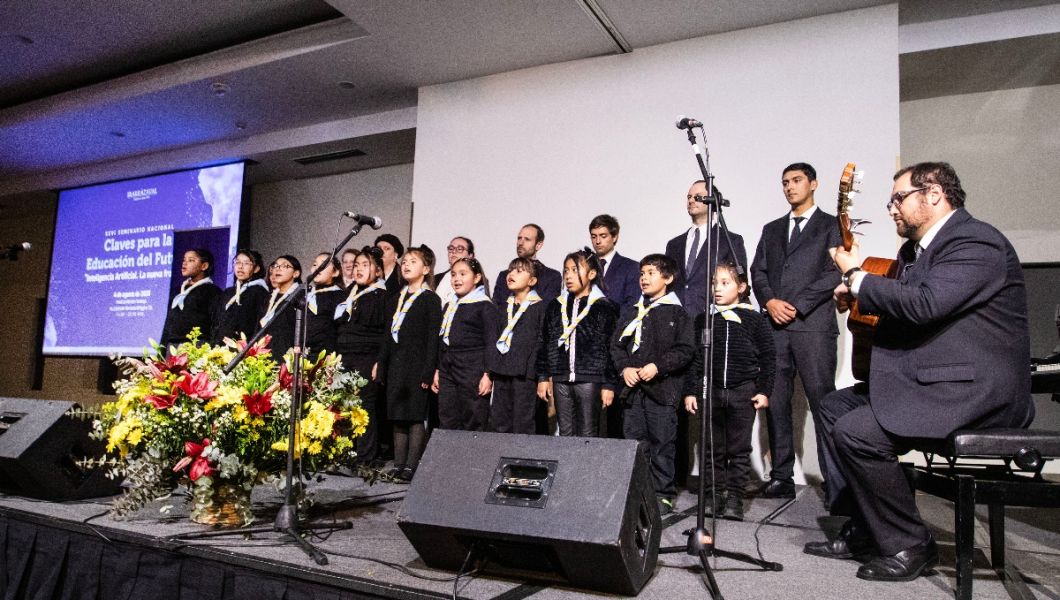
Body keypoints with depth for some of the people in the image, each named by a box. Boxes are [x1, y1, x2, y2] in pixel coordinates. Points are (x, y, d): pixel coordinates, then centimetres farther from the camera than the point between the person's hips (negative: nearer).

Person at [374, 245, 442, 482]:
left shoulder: (431, 299, -4)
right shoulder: (396, 299, 16)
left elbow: (433, 338, -9)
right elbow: (389, 335, 18)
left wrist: (428, 372, -15)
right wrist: (380, 363, 12)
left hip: (417, 365, -7)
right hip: (395, 365, 7)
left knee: (415, 417, -2)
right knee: (398, 417, 9)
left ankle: (411, 467, 3)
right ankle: (398, 465, 15)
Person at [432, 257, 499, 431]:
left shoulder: (485, 306, -4)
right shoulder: (450, 306, 17)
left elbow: (491, 343, -9)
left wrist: (487, 374, -14)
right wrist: (438, 370, 17)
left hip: (472, 372, -7)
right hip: (447, 371, 7)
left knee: (473, 426, -3)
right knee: (446, 424, 7)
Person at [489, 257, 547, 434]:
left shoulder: (540, 307, -3)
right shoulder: (504, 306, 16)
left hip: (525, 373, -6)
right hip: (501, 372, 6)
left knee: (523, 426, -3)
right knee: (499, 424, 10)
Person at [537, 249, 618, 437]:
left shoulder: (604, 307, -3)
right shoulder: (556, 306, 11)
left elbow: (610, 348, -5)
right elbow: (545, 343, 13)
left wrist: (608, 384, -7)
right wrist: (543, 377, 8)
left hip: (589, 380, -4)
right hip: (560, 380, 4)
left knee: (587, 435, 1)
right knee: (565, 433, 9)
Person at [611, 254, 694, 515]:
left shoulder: (677, 313, -1)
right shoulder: (631, 312, 14)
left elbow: (685, 349, -7)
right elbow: (616, 344, 13)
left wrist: (658, 366, -16)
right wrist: (625, 367, -4)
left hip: (663, 388, -5)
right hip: (633, 388, 5)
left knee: (662, 444, 1)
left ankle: (663, 495, 12)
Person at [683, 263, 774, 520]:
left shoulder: (754, 319, 0)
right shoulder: (704, 319, 5)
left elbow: (768, 357, 2)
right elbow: (693, 357, 6)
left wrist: (764, 390, -3)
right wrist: (690, 391, 2)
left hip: (743, 392, -2)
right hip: (710, 391, 2)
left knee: (739, 449, 4)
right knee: (713, 448, 8)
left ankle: (734, 498, 12)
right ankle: (714, 495, 17)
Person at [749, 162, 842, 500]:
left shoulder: (831, 226, 9)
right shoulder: (771, 229, 24)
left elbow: (835, 274, -3)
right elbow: (758, 272, 16)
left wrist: (796, 306, -10)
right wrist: (769, 301, -4)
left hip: (813, 324, -4)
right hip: (775, 326, 5)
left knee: (823, 403, -7)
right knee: (775, 403, 2)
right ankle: (781, 478, 8)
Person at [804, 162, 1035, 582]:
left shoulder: (976, 241, -15)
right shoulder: (915, 249, 16)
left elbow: (923, 304, -28)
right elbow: (901, 307, 22)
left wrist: (857, 275, -14)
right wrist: (857, 293, 3)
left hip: (976, 390, -10)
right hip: (926, 379, 10)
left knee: (856, 432, -22)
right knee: (834, 408, 10)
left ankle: (909, 546, -3)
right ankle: (865, 530, 14)